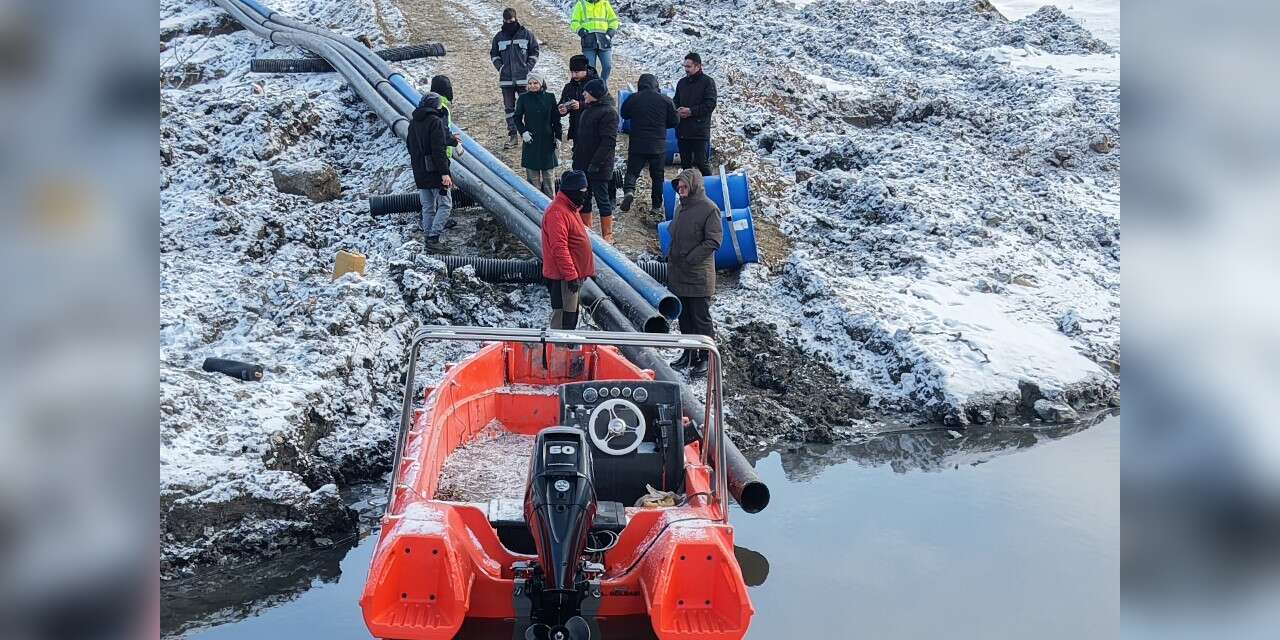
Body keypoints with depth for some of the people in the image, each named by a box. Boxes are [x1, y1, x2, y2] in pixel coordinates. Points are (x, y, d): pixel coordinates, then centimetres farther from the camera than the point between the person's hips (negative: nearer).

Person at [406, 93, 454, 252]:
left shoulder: (413, 123, 11)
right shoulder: (435, 121, -13)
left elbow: (410, 146, 20)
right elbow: (439, 149, -20)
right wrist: (444, 173, -22)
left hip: (419, 173, 7)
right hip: (435, 172, -7)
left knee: (427, 207, 13)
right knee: (445, 204, 1)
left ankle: (428, 237, 13)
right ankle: (433, 237, -10)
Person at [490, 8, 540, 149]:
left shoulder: (526, 34, 0)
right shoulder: (499, 37, 5)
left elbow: (534, 52, 5)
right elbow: (494, 54, 15)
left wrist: (528, 68, -5)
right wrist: (500, 67, 0)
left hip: (523, 78, -2)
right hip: (506, 79, 2)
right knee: (509, 107, 4)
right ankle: (512, 135, 9)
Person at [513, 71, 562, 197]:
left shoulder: (549, 98, 0)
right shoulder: (523, 98, -2)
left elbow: (556, 119, 5)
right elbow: (517, 118, 5)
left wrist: (558, 137, 2)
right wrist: (523, 132, -8)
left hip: (547, 140, 0)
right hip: (531, 140, 0)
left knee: (548, 174, 6)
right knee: (533, 174, 2)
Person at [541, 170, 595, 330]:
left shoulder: (569, 208, 13)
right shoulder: (557, 213, -22)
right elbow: (559, 248, -27)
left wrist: (576, 274, 24)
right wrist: (571, 276, -26)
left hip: (574, 274, 11)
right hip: (563, 277, -11)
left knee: (572, 315, 18)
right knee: (563, 318, -6)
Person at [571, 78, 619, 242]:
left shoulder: (608, 112, -16)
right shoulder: (588, 109, 12)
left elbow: (608, 142, -21)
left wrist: (595, 163, -23)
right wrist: (576, 157, 15)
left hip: (598, 167, -9)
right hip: (582, 164, 9)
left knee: (602, 199, 0)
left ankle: (607, 236, 9)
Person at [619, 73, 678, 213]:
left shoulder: (633, 99, -4)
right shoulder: (665, 100, -5)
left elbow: (624, 115, 12)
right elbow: (675, 121, 3)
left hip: (637, 144, 0)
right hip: (658, 146, 0)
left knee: (632, 171, 9)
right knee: (657, 175, 12)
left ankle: (629, 190, -19)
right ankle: (657, 205, 16)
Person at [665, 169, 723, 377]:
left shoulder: (709, 209, -14)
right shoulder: (682, 207, 10)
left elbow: (714, 241, -18)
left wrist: (689, 259, -17)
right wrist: (671, 258, 10)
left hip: (698, 276, -8)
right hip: (678, 274, 8)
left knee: (701, 319, 0)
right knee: (684, 317, 16)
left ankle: (706, 359, 10)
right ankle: (689, 354, 29)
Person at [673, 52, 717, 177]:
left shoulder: (707, 82, -4)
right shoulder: (682, 82, 15)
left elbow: (710, 104, -11)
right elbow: (676, 101, 22)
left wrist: (691, 111, -17)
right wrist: (677, 111, -1)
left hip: (700, 131, -6)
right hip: (682, 131, 6)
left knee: (701, 163, -6)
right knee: (685, 163, 11)